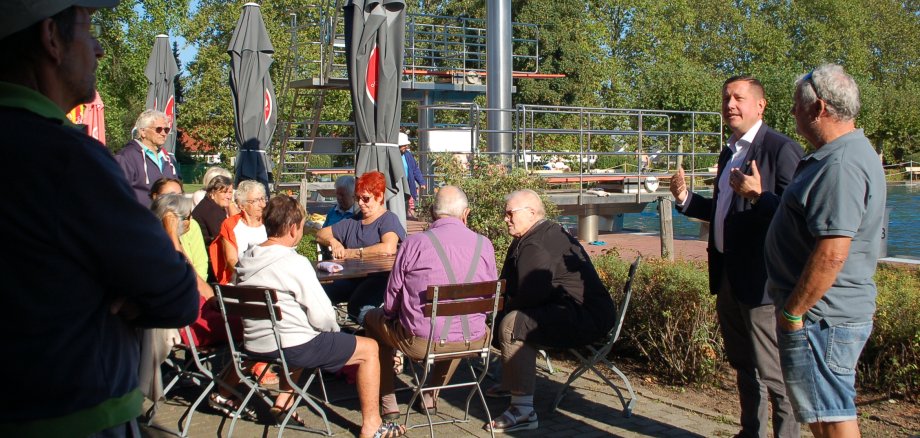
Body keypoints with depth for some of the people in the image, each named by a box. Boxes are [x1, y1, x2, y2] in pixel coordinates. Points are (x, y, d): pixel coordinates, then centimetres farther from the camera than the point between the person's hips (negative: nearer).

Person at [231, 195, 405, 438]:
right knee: (369, 348, 6)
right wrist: (334, 329, 4)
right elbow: (322, 317, -19)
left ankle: (282, 403, 33)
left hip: (254, 345, 8)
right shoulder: (295, 263, -20)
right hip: (290, 346, -8)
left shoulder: (246, 259, 2)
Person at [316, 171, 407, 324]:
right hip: (350, 278, 6)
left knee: (359, 307, -37)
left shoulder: (388, 219, 4)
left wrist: (353, 253, -7)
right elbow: (320, 234, 31)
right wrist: (333, 241, 6)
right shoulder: (352, 222, 26)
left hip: (378, 278, -6)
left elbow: (389, 248, -17)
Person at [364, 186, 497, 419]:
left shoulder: (414, 243, -12)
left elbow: (391, 302, -3)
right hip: (473, 341, 4)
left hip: (421, 342, -3)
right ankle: (432, 395, 40)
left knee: (373, 318, 25)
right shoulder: (484, 244, -2)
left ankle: (387, 402, 30)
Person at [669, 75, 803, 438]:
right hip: (728, 277, 9)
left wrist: (759, 195, -37)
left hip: (760, 280, -9)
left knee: (774, 373, -1)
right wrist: (685, 199, 7)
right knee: (743, 366, 20)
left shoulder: (781, 149, -13)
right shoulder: (730, 153, 15)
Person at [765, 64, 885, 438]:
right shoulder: (846, 153, 13)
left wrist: (793, 311, -21)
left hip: (822, 318, -11)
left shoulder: (841, 165, -23)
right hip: (827, 313, 11)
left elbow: (832, 254, -29)